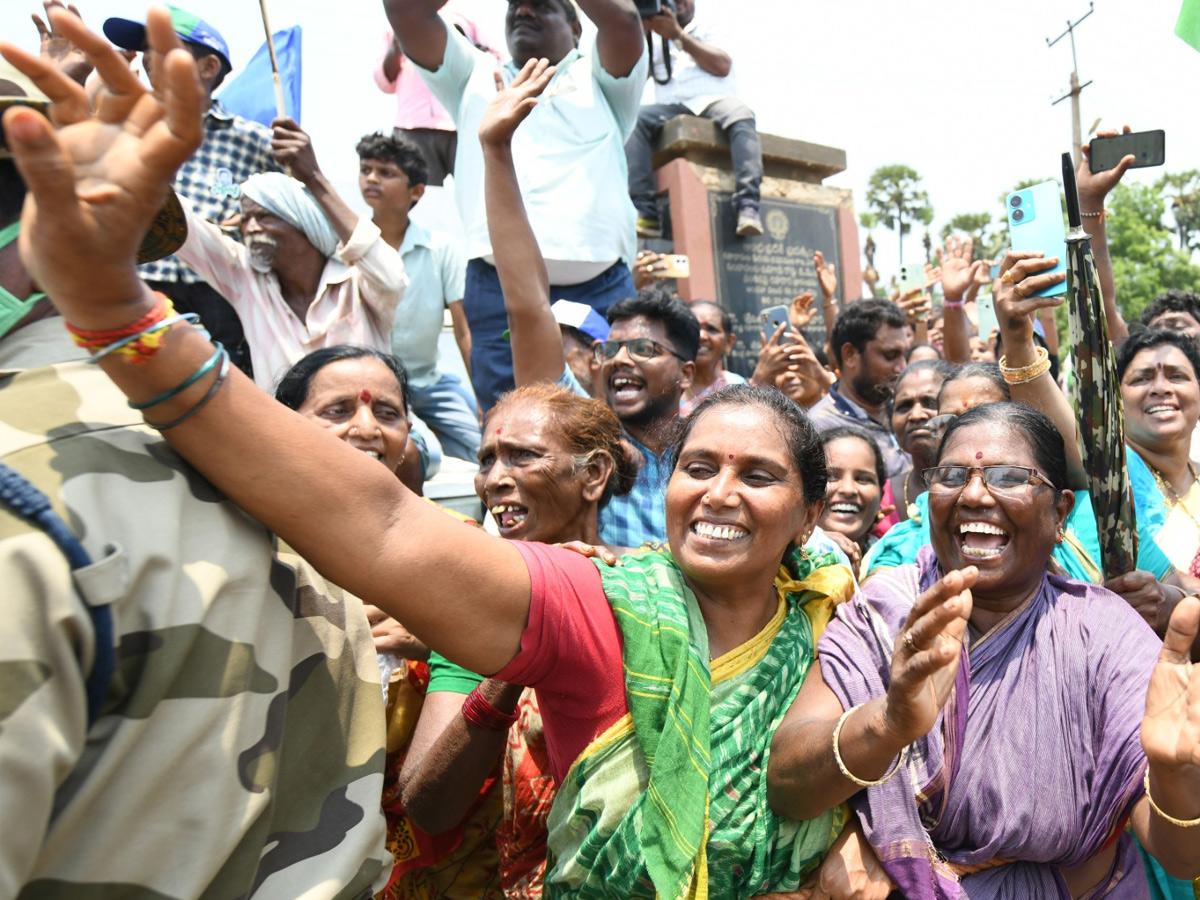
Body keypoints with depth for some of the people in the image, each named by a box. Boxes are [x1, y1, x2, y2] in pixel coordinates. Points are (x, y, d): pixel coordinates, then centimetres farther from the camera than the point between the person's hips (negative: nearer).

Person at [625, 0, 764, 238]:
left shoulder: (709, 33, 23)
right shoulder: (655, 44, 27)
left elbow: (722, 66, 2)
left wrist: (677, 34, -2)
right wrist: (642, 29, -2)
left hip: (713, 102, -1)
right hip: (672, 109, 1)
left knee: (741, 115, -35)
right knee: (634, 118, -30)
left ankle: (748, 208, -48)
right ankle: (644, 214, -41)